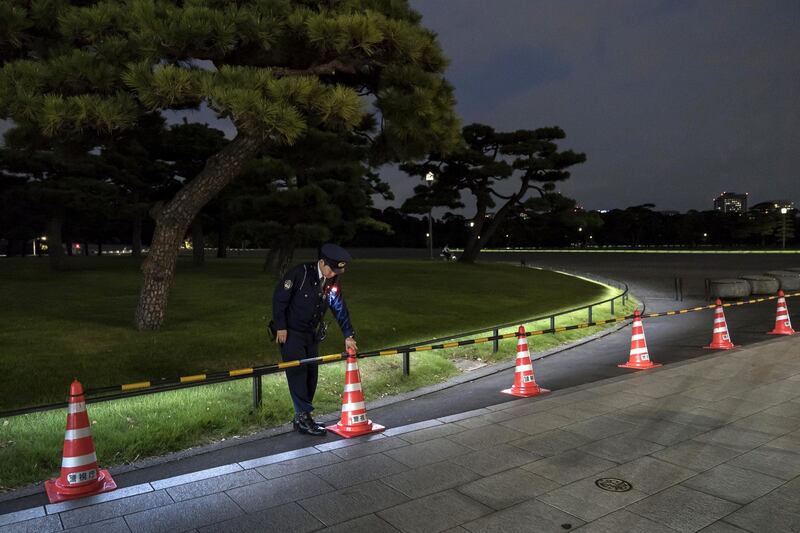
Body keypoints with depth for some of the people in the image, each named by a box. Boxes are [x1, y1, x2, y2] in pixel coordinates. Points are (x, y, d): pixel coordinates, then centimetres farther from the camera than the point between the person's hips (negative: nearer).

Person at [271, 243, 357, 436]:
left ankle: (301, 417, 17)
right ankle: (303, 417, -3)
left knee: (311, 373, 6)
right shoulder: (300, 273, -19)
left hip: (312, 334, 7)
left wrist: (348, 336, -1)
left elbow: (340, 309, 3)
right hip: (290, 333, -6)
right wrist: (280, 327, -16)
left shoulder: (332, 283, -1)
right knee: (297, 372, -9)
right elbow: (279, 297, -16)